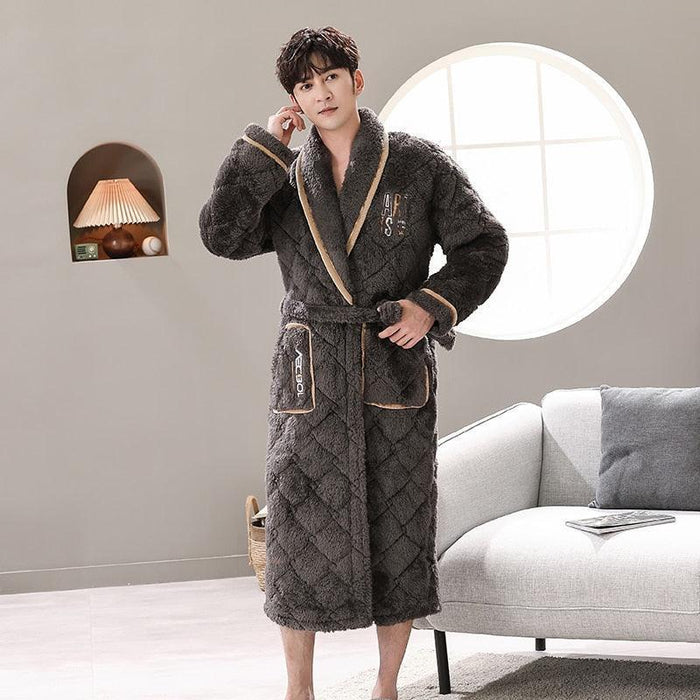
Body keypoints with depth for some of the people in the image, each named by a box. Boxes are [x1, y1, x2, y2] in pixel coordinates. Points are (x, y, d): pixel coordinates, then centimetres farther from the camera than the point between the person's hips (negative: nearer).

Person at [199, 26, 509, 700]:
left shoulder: (417, 162, 3)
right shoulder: (285, 178, 7)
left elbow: (484, 244, 5)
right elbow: (222, 235, -9)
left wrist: (432, 303, -9)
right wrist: (264, 145, -5)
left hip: (395, 370, -1)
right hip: (309, 375, 1)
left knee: (397, 526, 5)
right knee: (300, 525, 1)